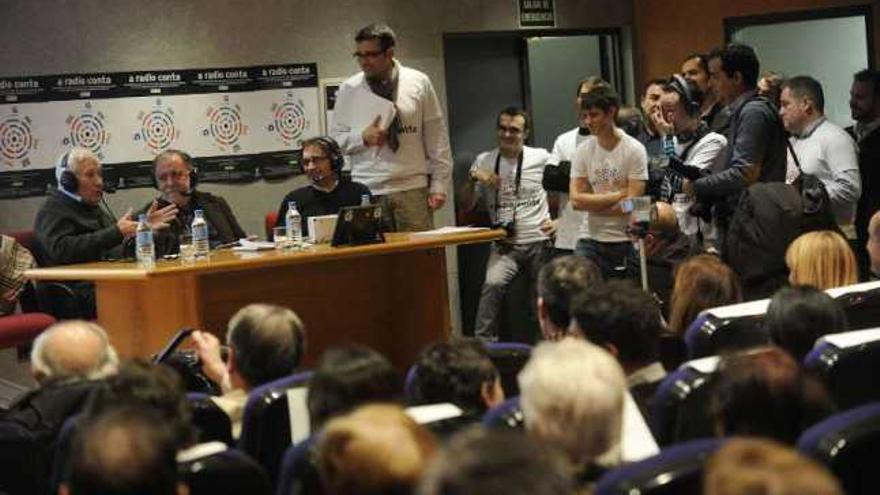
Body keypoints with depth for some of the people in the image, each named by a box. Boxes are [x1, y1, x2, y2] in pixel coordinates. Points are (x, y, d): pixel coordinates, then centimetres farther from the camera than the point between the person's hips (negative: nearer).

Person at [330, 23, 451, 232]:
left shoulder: (419, 83, 4)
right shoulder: (349, 89, 6)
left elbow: (436, 138, 6)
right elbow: (336, 140, 9)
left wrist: (439, 184, 2)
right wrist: (363, 137, -12)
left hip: (413, 189, 0)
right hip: (368, 191, 0)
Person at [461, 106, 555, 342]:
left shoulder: (542, 158, 2)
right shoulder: (484, 161, 7)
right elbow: (466, 206, 5)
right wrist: (473, 178, -12)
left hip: (539, 242, 0)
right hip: (505, 245, 0)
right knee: (493, 285, -27)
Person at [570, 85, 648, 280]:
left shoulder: (634, 149, -7)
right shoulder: (583, 150, 3)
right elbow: (576, 199, -4)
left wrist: (591, 204, -7)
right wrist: (617, 195, -10)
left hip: (627, 240, -2)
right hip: (592, 240, 3)